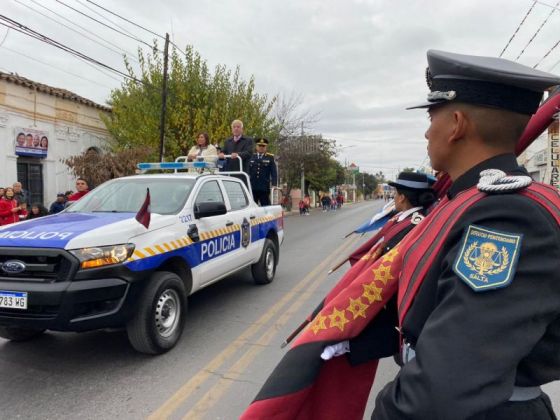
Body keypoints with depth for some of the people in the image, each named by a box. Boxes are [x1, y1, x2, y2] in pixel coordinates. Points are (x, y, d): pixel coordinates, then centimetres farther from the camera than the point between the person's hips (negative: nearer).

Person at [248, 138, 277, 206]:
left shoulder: (270, 158, 5)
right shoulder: (251, 157, 10)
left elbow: (273, 172, -1)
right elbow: (247, 171, 10)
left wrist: (274, 184, -12)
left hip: (264, 189, -2)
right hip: (252, 188, 2)